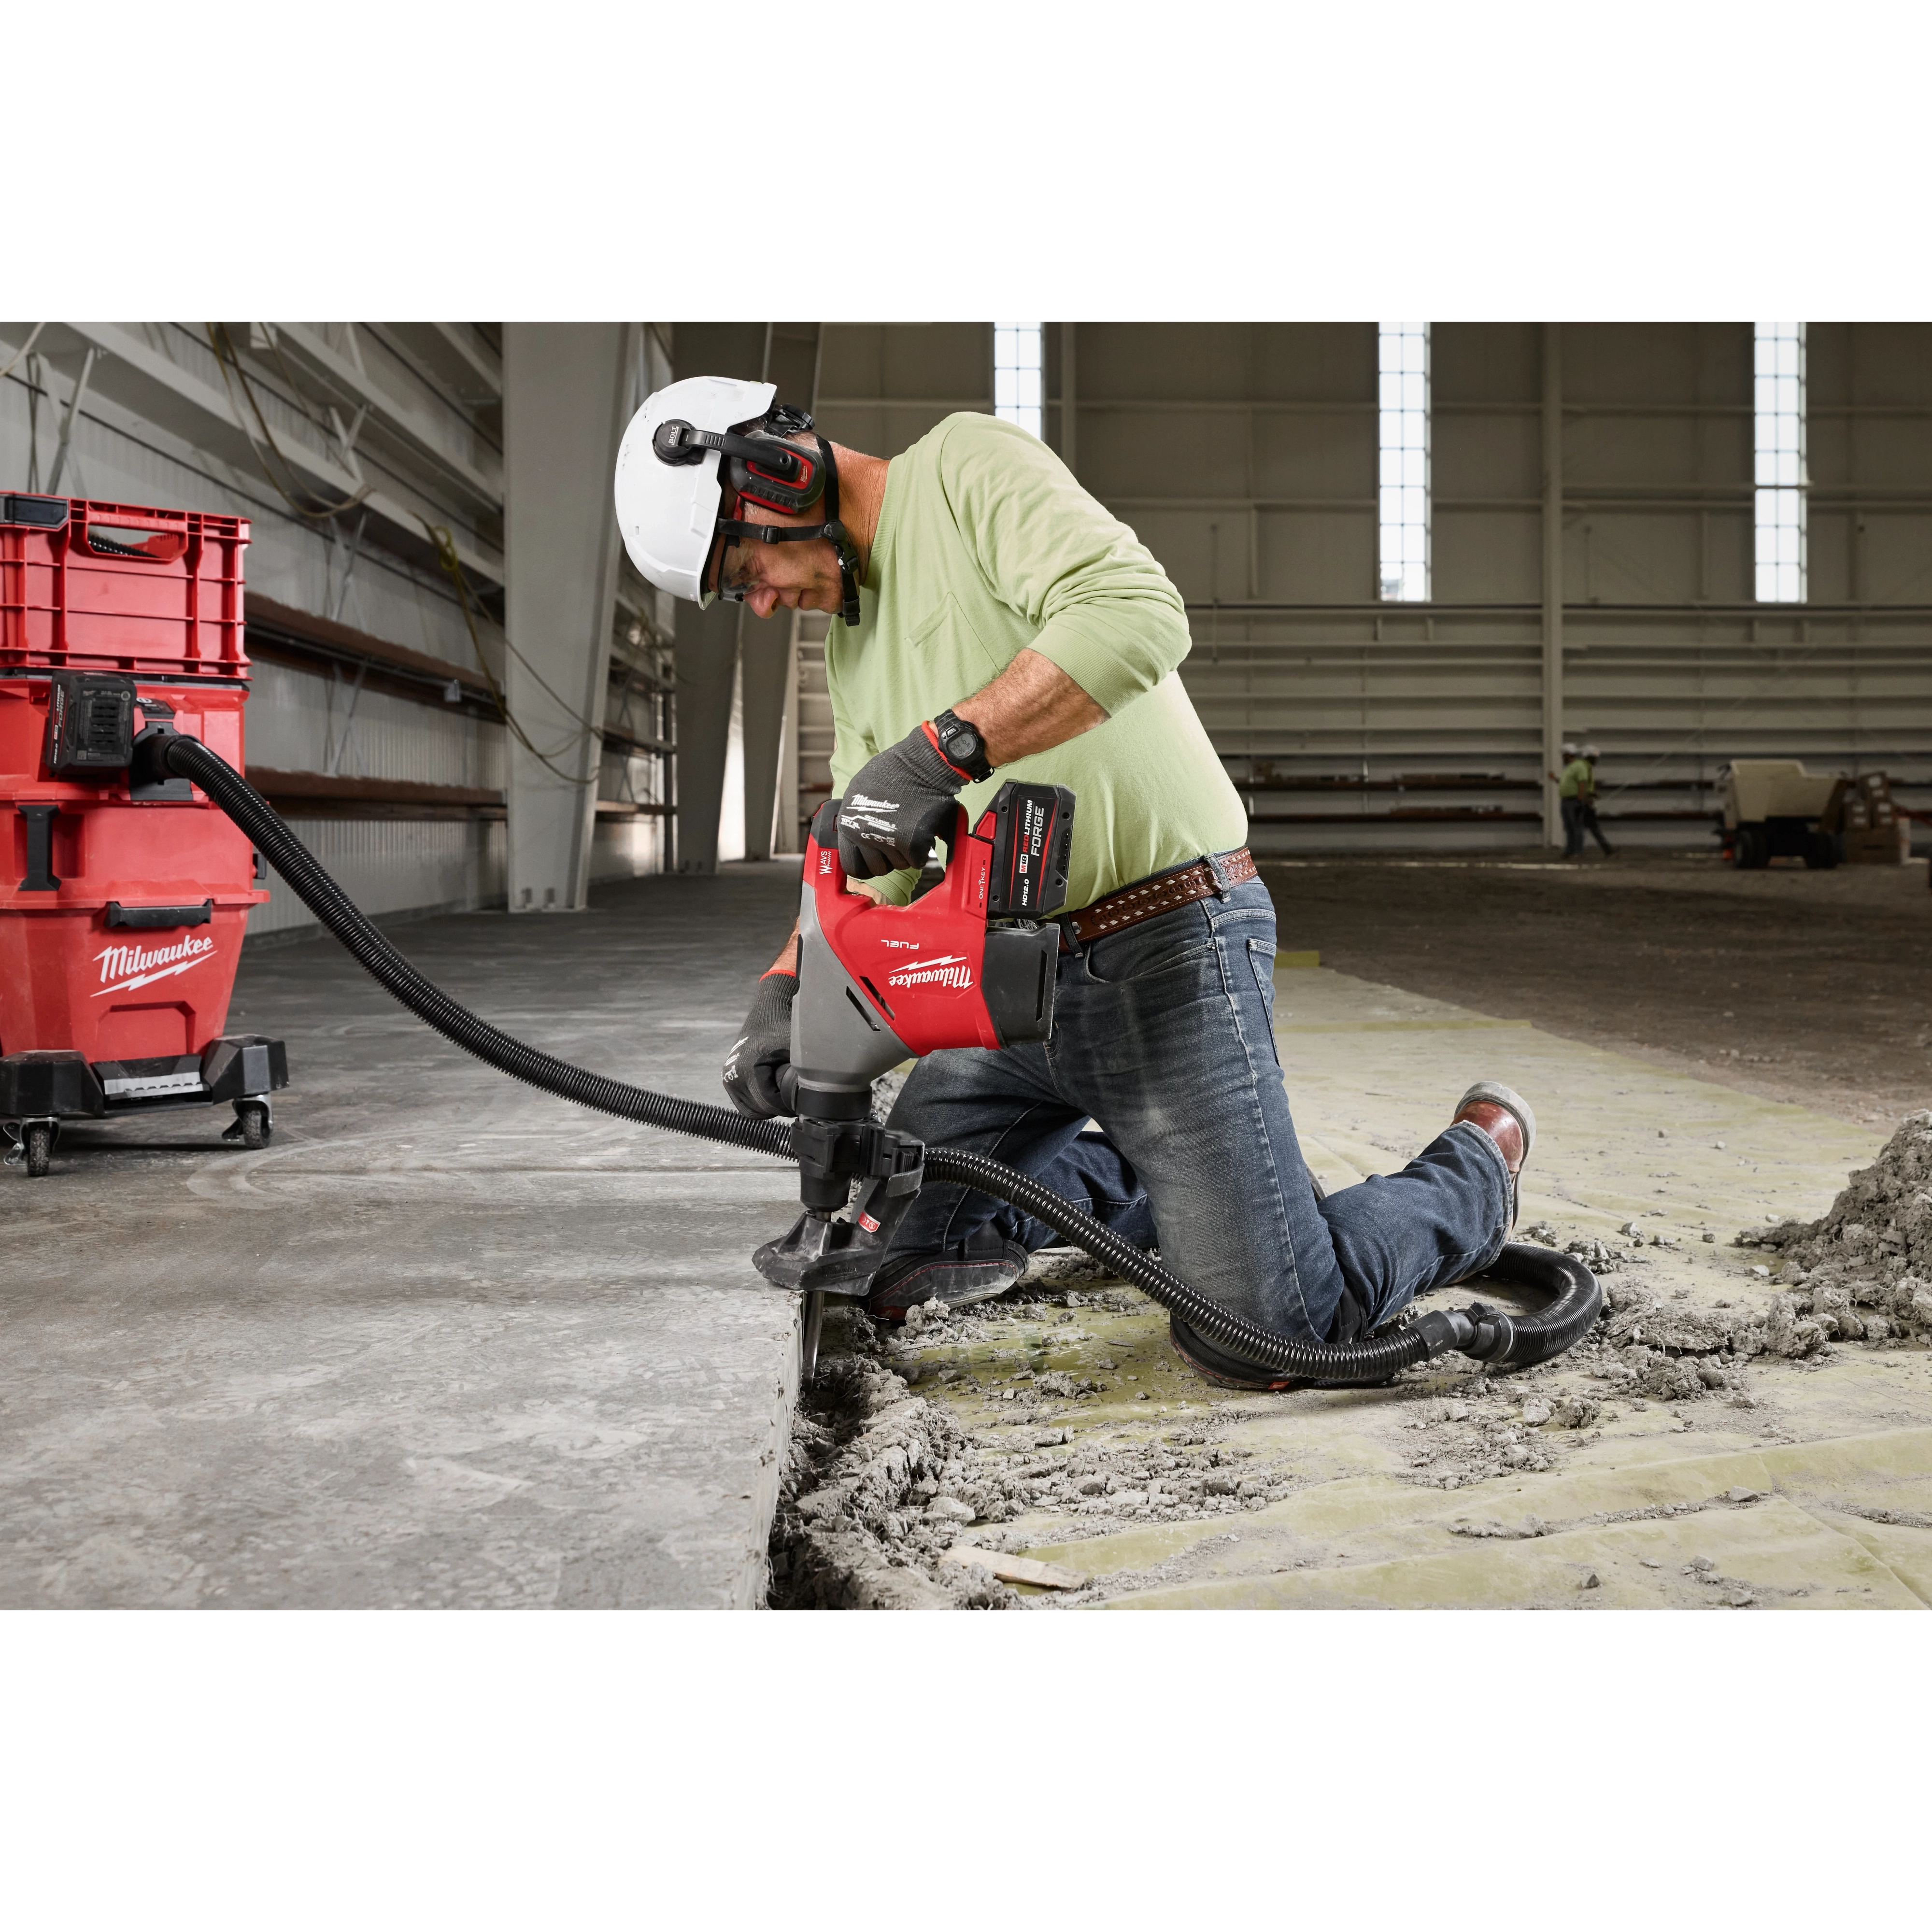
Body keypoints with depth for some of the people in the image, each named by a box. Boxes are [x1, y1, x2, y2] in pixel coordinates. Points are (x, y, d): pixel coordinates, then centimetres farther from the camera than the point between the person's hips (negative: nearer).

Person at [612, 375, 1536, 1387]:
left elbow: (1138, 614, -27)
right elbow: (866, 860, 15)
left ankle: (1475, 1171, 17)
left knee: (1267, 1340, -11)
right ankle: (1123, 1182, 28)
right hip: (1019, 979, 9)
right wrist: (787, 986, -3)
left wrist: (940, 748, -31)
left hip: (1161, 952, -9)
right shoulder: (853, 640, 18)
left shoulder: (966, 465, -8)